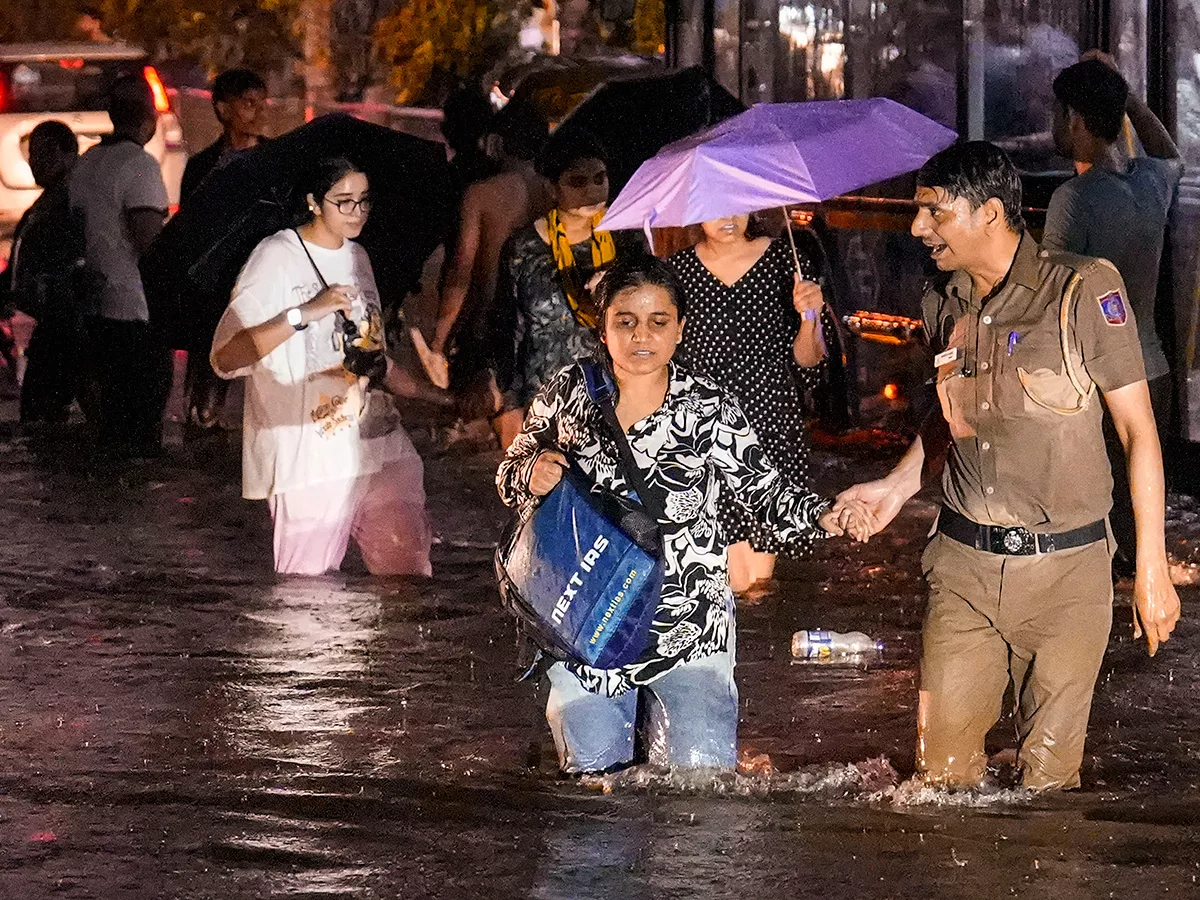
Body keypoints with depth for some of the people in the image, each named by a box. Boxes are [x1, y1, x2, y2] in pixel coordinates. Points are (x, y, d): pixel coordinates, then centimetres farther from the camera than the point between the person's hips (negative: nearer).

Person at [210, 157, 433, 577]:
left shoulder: (357, 258, 18)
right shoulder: (277, 257, -6)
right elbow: (225, 358, -17)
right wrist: (304, 313, -25)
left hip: (382, 445, 7)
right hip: (311, 461, -7)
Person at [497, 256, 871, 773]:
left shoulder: (708, 407, -7)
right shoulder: (567, 393, -2)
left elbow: (766, 492, -7)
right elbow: (510, 478, 8)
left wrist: (824, 516, -26)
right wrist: (531, 477, -15)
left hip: (687, 625, -1)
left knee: (703, 772, -7)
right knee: (594, 767, 7)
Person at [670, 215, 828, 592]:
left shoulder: (784, 261, 2)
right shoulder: (677, 270, 5)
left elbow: (807, 362, 2)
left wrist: (809, 317, -17)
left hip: (770, 424, 0)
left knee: (759, 572, -1)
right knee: (735, 580, -8)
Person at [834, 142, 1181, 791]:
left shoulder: (1083, 291, -9)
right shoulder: (943, 307, 7)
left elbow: (1138, 431, -6)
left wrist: (1151, 568, -8)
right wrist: (897, 486, 12)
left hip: (1064, 568, -4)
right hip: (962, 562, 4)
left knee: (1048, 770, 0)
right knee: (941, 767, 1)